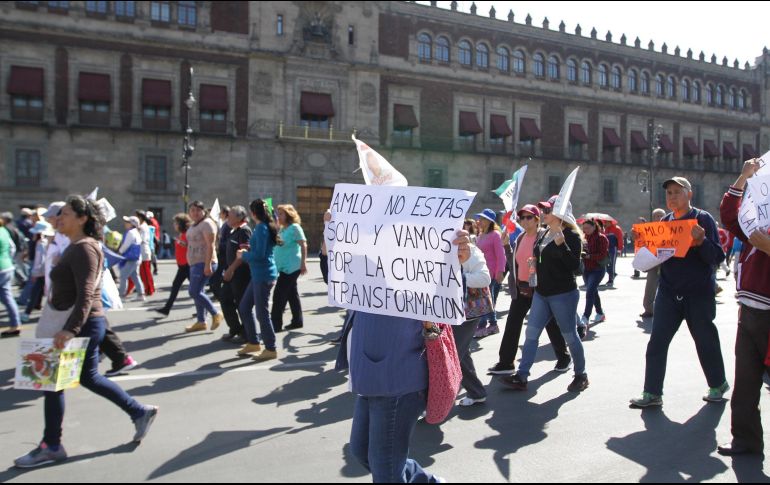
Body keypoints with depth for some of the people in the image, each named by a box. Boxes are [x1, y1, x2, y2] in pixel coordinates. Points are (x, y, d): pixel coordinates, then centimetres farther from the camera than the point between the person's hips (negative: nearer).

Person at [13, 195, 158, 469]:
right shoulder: (76, 246, 14)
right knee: (89, 377, 16)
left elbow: (85, 294, -26)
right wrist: (68, 327, 21)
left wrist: (69, 329, -33)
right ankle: (140, 413, 24)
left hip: (82, 326, -10)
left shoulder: (84, 248, -18)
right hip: (79, 325, 10)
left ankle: (51, 446, 14)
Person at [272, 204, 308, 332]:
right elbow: (276, 244, 24)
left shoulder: (294, 227, -9)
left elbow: (303, 245, -14)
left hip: (291, 266, -8)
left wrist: (303, 263, -17)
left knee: (279, 295, -9)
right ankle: (297, 321, 19)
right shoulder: (282, 229, 15)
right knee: (292, 294, 12)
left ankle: (276, 325, -5)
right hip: (284, 267, 8)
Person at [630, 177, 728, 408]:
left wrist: (701, 240, -27)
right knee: (656, 343, -2)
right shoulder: (665, 221, 9)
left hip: (699, 293, -4)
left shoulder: (703, 218, -4)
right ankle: (652, 393, 4)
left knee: (705, 341, 10)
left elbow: (717, 257, -9)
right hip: (668, 292, 4)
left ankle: (718, 385, 33)